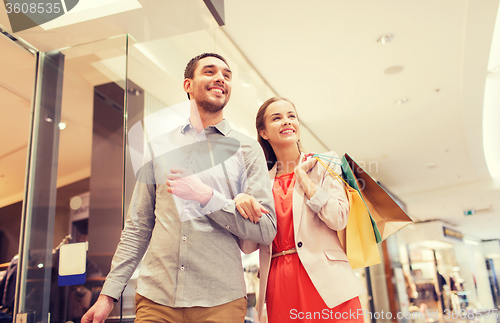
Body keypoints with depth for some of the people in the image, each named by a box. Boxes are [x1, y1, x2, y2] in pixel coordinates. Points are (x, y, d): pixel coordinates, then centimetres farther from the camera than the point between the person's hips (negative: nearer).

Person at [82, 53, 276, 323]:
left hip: (220, 301, -1)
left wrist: (206, 196, -16)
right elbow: (138, 227, 10)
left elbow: (266, 230, -6)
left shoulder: (246, 149, 0)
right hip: (155, 297, 2)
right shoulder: (159, 146, 8)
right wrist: (109, 293, 6)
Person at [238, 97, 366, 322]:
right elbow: (248, 246, 5)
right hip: (279, 285, 2)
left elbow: (339, 220, -9)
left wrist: (303, 176, -5)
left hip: (325, 280, -2)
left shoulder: (322, 164, 6)